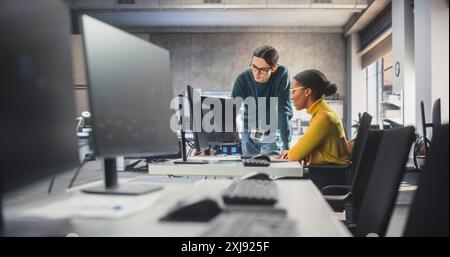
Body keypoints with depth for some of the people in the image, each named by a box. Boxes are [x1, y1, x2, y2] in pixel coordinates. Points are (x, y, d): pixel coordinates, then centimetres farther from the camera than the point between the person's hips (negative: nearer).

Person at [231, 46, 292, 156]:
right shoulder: (242, 79, -18)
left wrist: (286, 146, -30)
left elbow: (284, 111, -25)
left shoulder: (282, 74, -22)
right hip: (249, 134, 2)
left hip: (272, 135, -1)